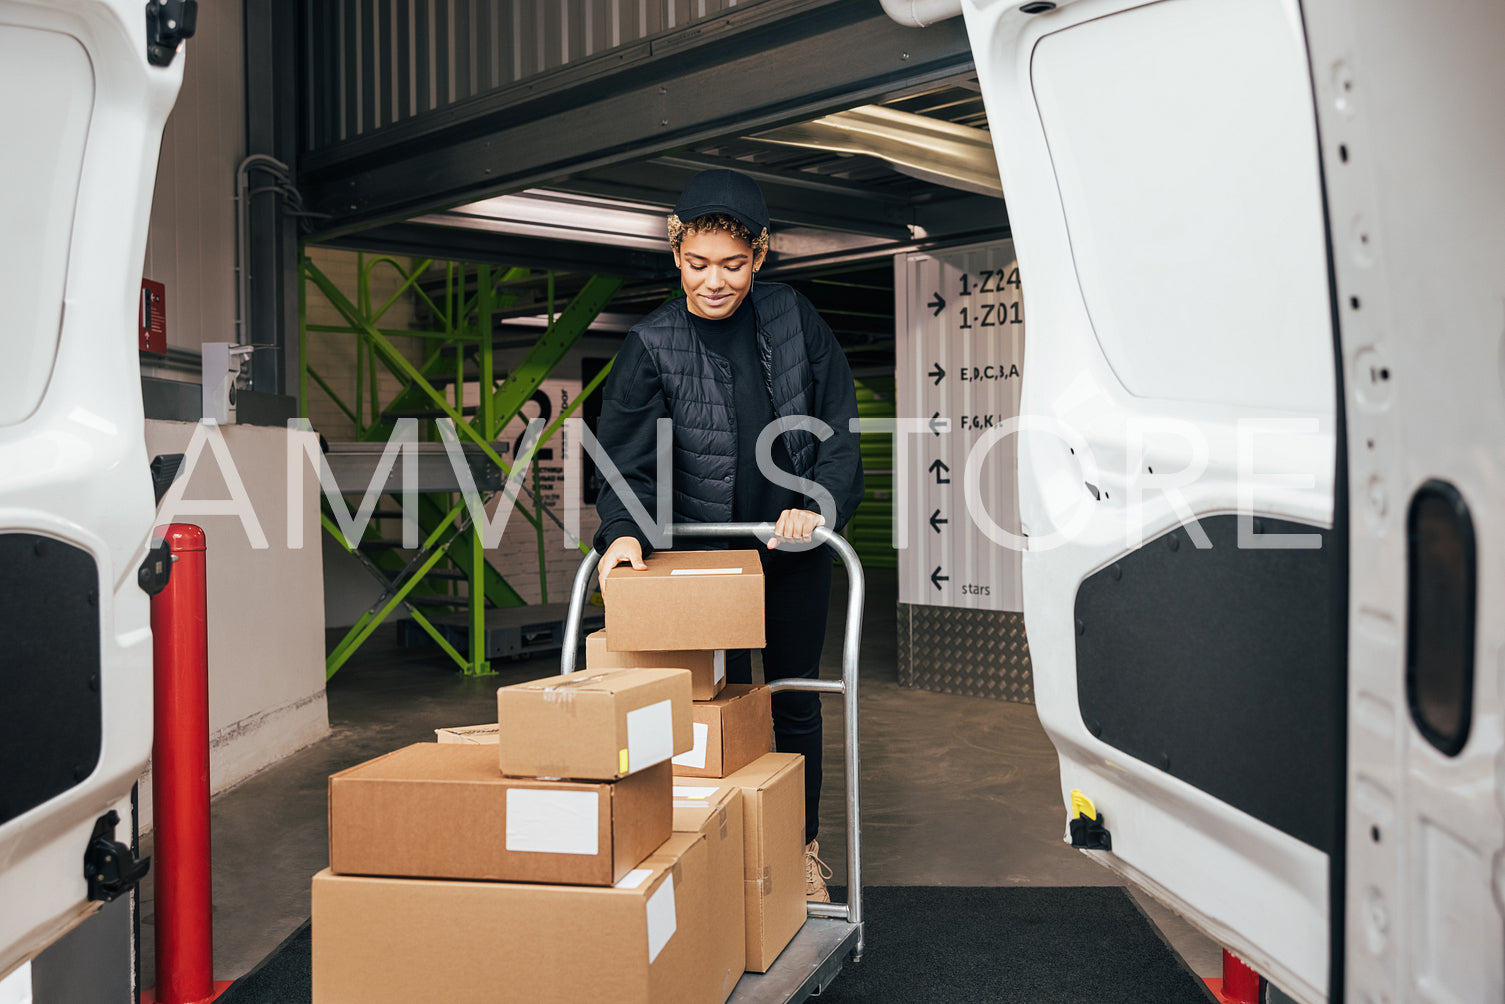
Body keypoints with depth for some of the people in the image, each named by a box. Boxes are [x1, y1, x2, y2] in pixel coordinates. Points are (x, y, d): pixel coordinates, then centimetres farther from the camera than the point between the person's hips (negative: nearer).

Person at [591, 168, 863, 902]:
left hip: (795, 547, 2)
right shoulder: (652, 345, -10)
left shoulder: (792, 319, -5)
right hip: (707, 553, -2)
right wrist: (624, 531, -30)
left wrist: (820, 506, -18)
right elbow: (628, 458, -11)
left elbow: (838, 429, -3)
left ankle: (803, 847, 30)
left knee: (795, 699, 14)